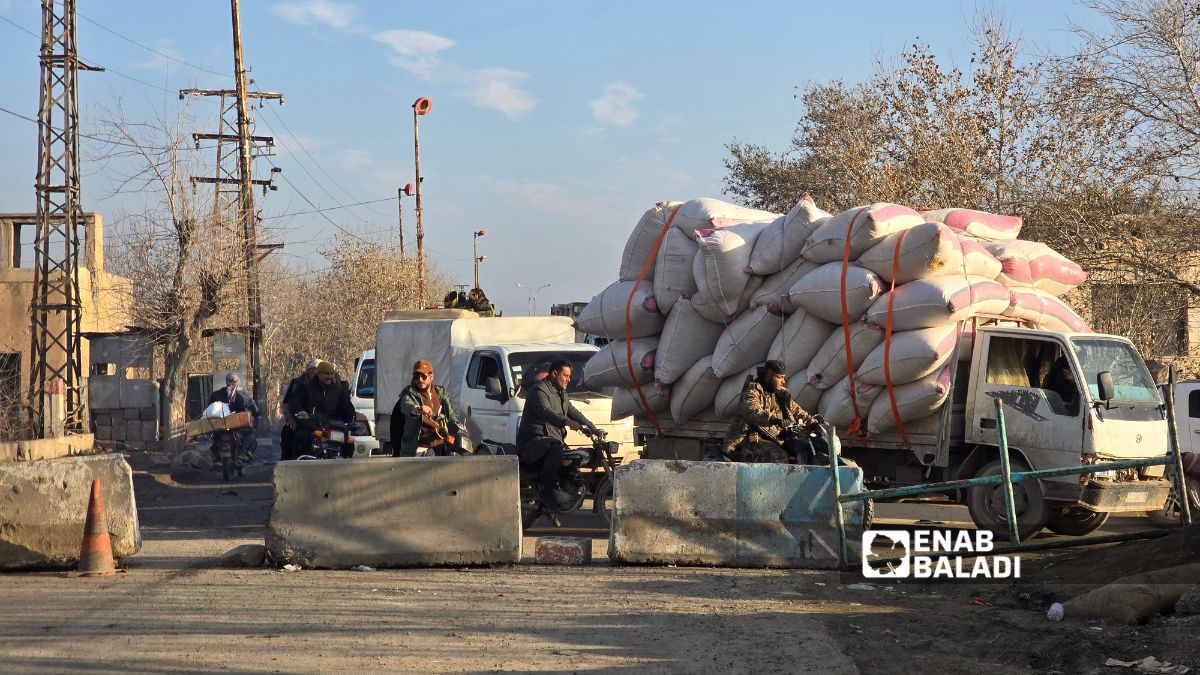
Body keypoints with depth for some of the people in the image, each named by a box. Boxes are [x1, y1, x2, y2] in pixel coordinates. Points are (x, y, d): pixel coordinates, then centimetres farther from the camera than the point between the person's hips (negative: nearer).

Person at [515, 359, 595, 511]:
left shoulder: (561, 394, 25)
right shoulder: (539, 390, -9)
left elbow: (574, 413, 27)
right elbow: (545, 412, -27)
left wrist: (594, 430, 15)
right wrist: (568, 422, -42)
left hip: (552, 440, 10)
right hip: (532, 440, -10)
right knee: (555, 446, -38)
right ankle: (548, 491, -37)